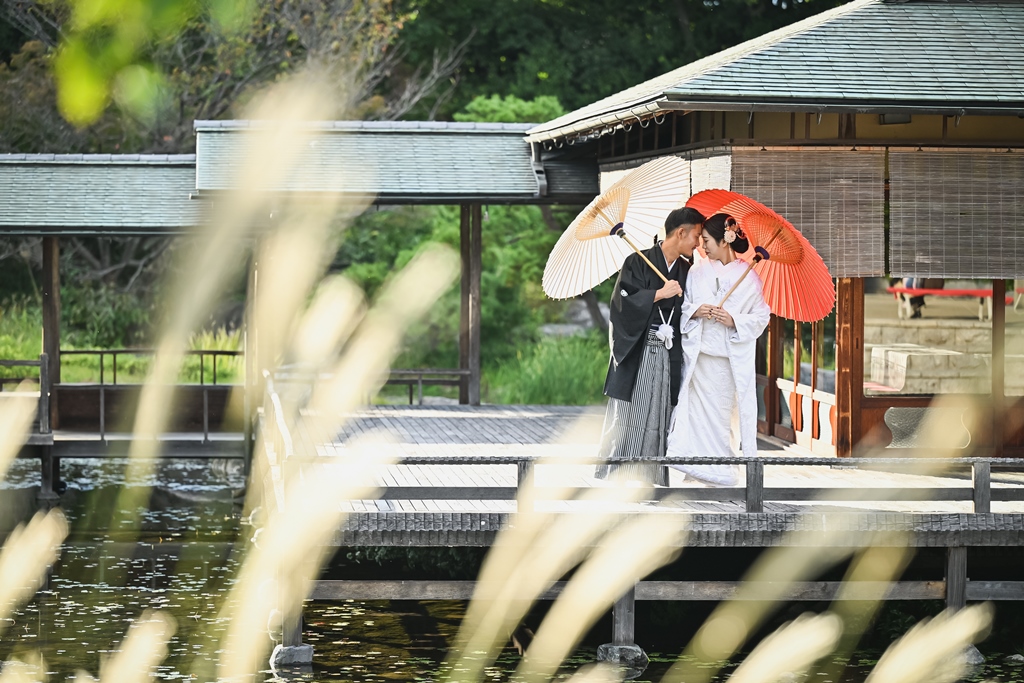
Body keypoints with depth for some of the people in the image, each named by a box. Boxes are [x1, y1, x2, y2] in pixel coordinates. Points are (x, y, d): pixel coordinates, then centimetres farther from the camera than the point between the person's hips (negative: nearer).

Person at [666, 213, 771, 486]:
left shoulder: (748, 276, -2)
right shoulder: (697, 271, 6)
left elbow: (762, 317, 1)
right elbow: (681, 306, 11)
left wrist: (734, 321, -14)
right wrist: (695, 311, -10)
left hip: (729, 358, -2)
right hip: (696, 355, 3)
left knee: (720, 412, 0)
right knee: (695, 410, -1)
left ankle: (720, 473, 9)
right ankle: (698, 468, 6)